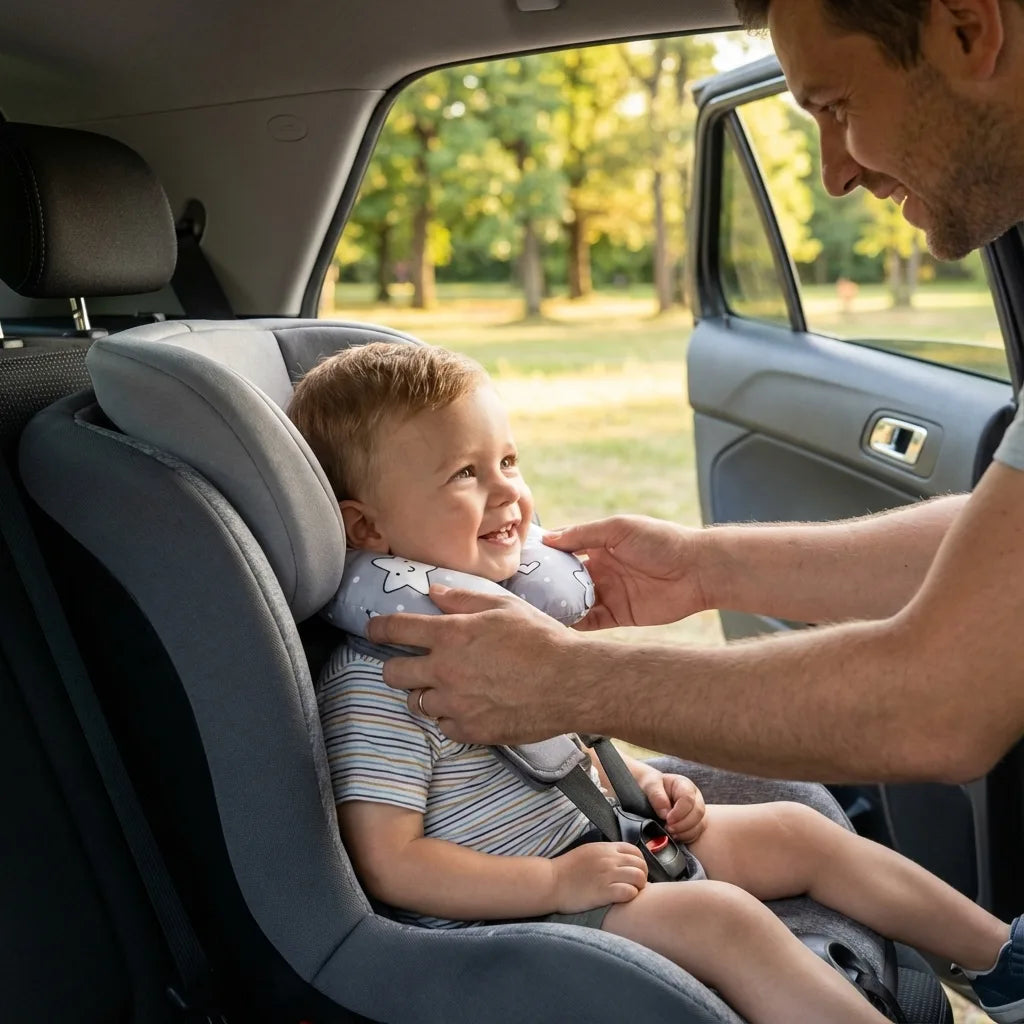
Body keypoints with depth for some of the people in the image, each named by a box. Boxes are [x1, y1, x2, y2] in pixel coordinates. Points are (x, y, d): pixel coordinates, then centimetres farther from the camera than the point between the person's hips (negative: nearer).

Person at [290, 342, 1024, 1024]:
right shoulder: (376, 680, -21)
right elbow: (388, 864, -23)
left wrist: (639, 779, 5)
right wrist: (555, 882, -25)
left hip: (591, 838, 10)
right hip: (510, 902, -9)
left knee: (797, 831, 7)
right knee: (722, 916, -26)